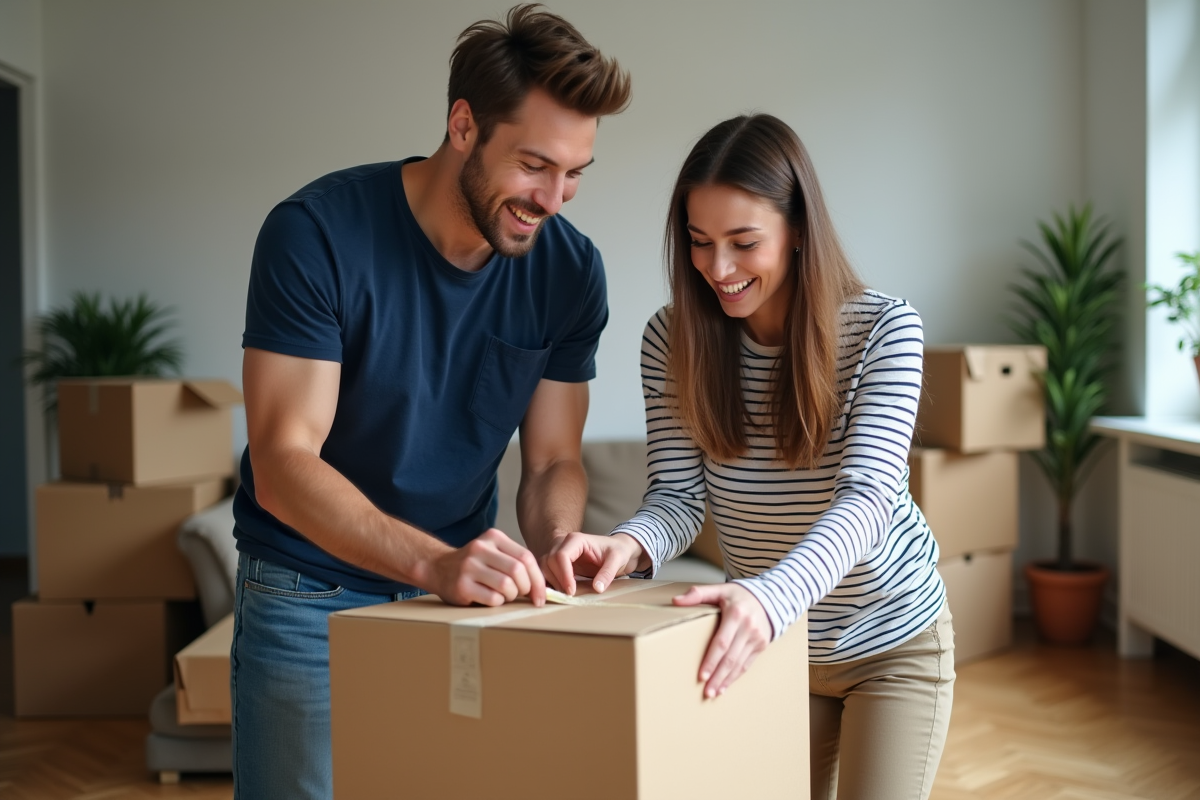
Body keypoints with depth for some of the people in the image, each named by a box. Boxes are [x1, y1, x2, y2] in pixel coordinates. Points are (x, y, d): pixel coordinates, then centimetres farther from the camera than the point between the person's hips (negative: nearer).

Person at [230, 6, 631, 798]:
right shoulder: (315, 234, -22)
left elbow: (553, 462, -3)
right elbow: (283, 464, -26)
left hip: (460, 584, 4)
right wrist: (433, 562, -40)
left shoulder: (570, 269, -9)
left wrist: (558, 542, -25)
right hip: (310, 592, -3)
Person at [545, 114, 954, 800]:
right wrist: (627, 545, -39)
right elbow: (679, 496, -14)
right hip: (772, 640, 3)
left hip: (893, 644, -2)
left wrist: (772, 597, -52)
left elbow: (866, 497, -33)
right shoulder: (672, 340, -13)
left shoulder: (883, 327, -22)